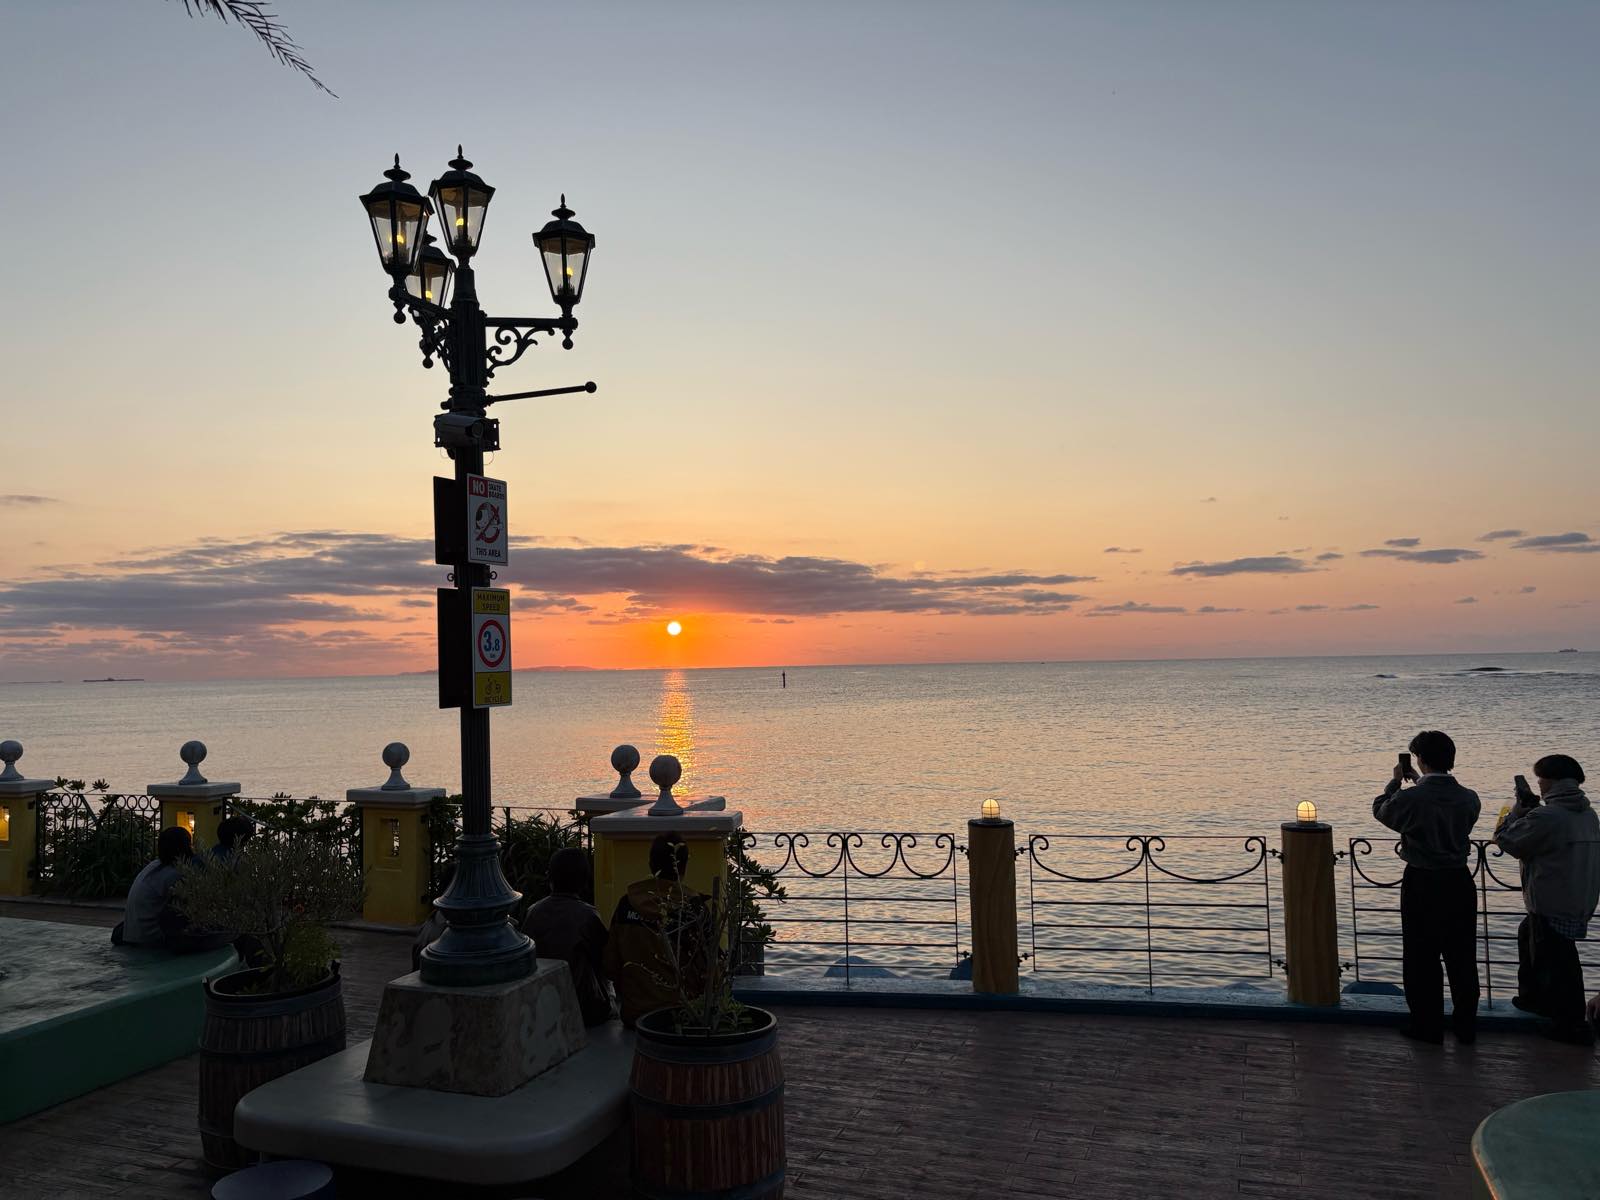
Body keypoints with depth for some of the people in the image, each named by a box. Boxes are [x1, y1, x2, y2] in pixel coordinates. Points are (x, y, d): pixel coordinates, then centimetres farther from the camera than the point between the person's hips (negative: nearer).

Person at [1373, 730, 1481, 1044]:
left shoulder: (1410, 798, -19)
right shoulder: (1469, 799, -5)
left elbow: (1380, 810, 1)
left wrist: (1396, 781, 15)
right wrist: (1421, 782, 18)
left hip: (1421, 883, -4)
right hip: (1459, 881, 4)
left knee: (1422, 959, 8)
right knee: (1461, 958, 15)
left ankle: (1428, 1027, 16)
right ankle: (1466, 1027, 24)